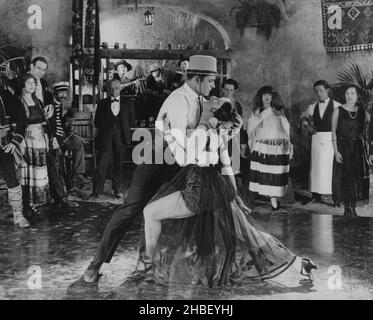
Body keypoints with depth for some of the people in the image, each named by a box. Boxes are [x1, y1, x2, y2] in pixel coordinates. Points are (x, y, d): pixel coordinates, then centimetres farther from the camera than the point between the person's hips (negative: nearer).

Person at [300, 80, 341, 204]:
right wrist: (307, 125, 8)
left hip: (330, 138, -4)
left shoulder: (335, 106, -4)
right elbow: (303, 117, 25)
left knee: (331, 167, -4)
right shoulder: (313, 107, 9)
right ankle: (316, 196, 12)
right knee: (316, 167, 5)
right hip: (317, 138, 4)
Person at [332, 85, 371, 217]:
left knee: (357, 177, 2)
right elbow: (334, 132, -4)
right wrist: (336, 151, -12)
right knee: (344, 177, -1)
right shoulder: (338, 111, -3)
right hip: (343, 148, -2)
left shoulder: (362, 111, 4)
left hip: (358, 148, 2)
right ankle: (347, 208, 7)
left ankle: (353, 208, 11)